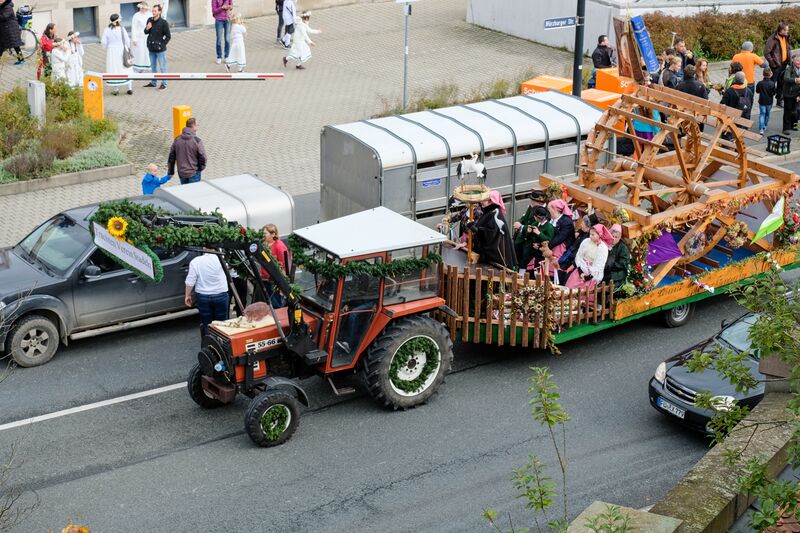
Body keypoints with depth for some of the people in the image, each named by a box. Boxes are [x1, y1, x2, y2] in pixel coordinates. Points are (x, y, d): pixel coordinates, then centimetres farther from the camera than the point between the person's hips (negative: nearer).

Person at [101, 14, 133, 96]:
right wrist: (128, 48, 10)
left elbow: (103, 41, -7)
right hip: (122, 51, -1)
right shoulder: (122, 29, -12)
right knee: (126, 69, 10)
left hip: (111, 52, 1)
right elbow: (127, 40, -8)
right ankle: (130, 88, 11)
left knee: (113, 70, 9)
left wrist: (107, 49, 11)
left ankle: (115, 89, 11)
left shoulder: (107, 30, -8)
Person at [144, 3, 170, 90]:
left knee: (162, 67, 1)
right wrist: (147, 28, -10)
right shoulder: (150, 20, 1)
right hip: (151, 49, 6)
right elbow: (145, 32, 12)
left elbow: (168, 36, -9)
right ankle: (153, 82, 29)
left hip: (160, 50, -6)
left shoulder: (163, 22, -15)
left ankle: (164, 84, 11)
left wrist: (162, 45, -11)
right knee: (153, 66, 18)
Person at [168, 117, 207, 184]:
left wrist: (171, 172, 14)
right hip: (194, 173, -5)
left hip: (181, 172, 5)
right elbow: (202, 156, -13)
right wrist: (201, 167, 8)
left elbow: (171, 156, 5)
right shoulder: (197, 141, -17)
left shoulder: (177, 140, 0)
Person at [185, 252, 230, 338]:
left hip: (203, 296, 1)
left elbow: (190, 281, -9)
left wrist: (187, 295, 1)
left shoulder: (195, 262, -9)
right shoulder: (219, 258, -12)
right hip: (220, 295, -1)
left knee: (206, 324, 10)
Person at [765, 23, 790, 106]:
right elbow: (766, 52, -18)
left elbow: (788, 49, 20)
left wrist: (789, 60, 8)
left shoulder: (786, 38, 7)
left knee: (781, 84, 15)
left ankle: (780, 101, 26)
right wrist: (772, 63, -17)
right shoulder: (773, 39, -18)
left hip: (784, 65, 8)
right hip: (776, 66, -7)